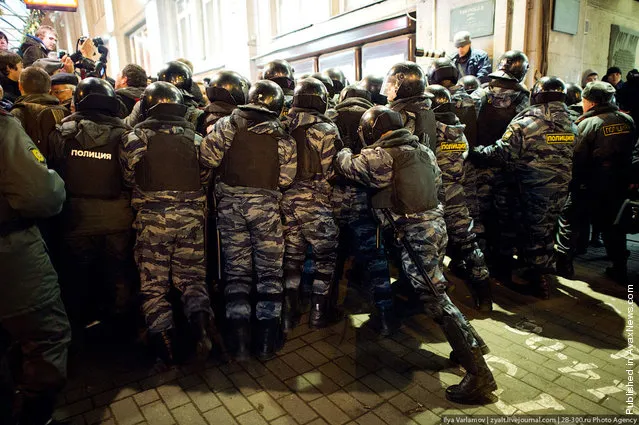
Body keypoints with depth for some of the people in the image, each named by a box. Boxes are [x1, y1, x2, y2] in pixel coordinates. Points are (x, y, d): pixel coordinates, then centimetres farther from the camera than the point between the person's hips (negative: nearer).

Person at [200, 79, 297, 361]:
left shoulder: (228, 124, 1)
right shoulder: (282, 136, 3)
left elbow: (207, 157, -8)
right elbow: (285, 178, -3)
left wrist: (224, 172, 10)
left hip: (230, 203, 1)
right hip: (266, 204, 0)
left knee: (236, 270, 10)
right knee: (269, 270, 10)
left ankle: (239, 337, 11)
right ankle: (266, 339, 14)